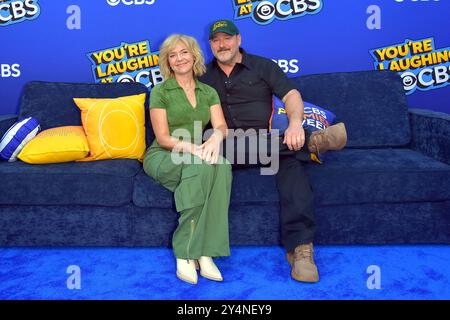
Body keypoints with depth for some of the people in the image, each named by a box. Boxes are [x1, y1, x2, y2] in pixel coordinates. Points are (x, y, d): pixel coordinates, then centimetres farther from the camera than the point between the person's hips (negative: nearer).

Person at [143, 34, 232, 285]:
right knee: (201, 166, -37)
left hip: (197, 155, 3)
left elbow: (221, 126, -1)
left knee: (221, 164, -33)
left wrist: (216, 137, -26)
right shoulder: (160, 92, 2)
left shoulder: (209, 92, 14)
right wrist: (191, 147, -26)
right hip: (162, 157, -3)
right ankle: (185, 254, -30)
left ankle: (205, 252, -33)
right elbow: (162, 138, -7)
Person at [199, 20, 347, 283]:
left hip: (268, 141, -1)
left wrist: (295, 122, -25)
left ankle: (300, 247, -37)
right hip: (225, 147, 1)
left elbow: (291, 95, -2)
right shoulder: (204, 77, 20)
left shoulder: (263, 66, 12)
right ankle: (310, 142, -39)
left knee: (292, 159, -33)